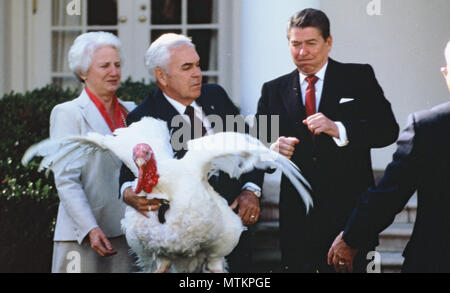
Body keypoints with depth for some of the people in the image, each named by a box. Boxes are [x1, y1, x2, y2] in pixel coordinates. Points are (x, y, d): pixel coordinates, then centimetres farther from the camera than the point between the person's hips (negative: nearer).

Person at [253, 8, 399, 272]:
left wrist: (338, 129, -20)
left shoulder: (359, 78, 4)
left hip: (348, 211, -2)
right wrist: (272, 149, -16)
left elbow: (388, 129, -6)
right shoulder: (273, 91, 11)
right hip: (296, 216, 2)